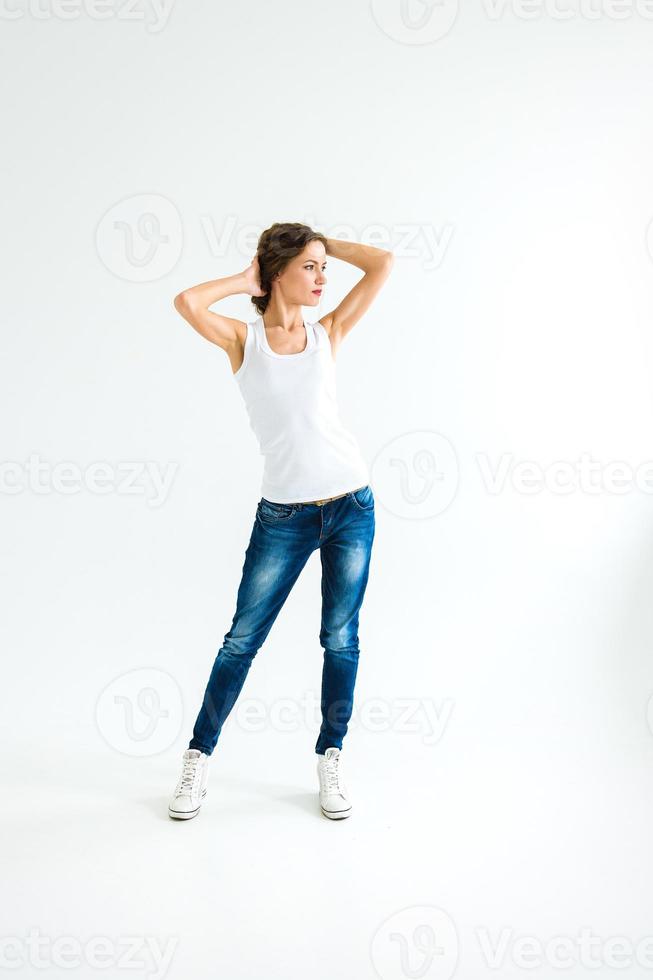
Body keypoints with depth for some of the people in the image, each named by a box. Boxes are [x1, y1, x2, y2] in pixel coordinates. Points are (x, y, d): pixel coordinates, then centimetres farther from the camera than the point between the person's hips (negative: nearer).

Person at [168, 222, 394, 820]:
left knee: (341, 639, 9)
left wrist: (324, 244, 10)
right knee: (243, 638, 5)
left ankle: (330, 760, 25)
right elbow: (187, 303, -18)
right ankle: (199, 757, 22)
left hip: (351, 506, 2)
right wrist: (245, 280, -4)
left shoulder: (328, 333, 5)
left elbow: (382, 264, 2)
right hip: (284, 515, -2)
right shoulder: (242, 339, 0)